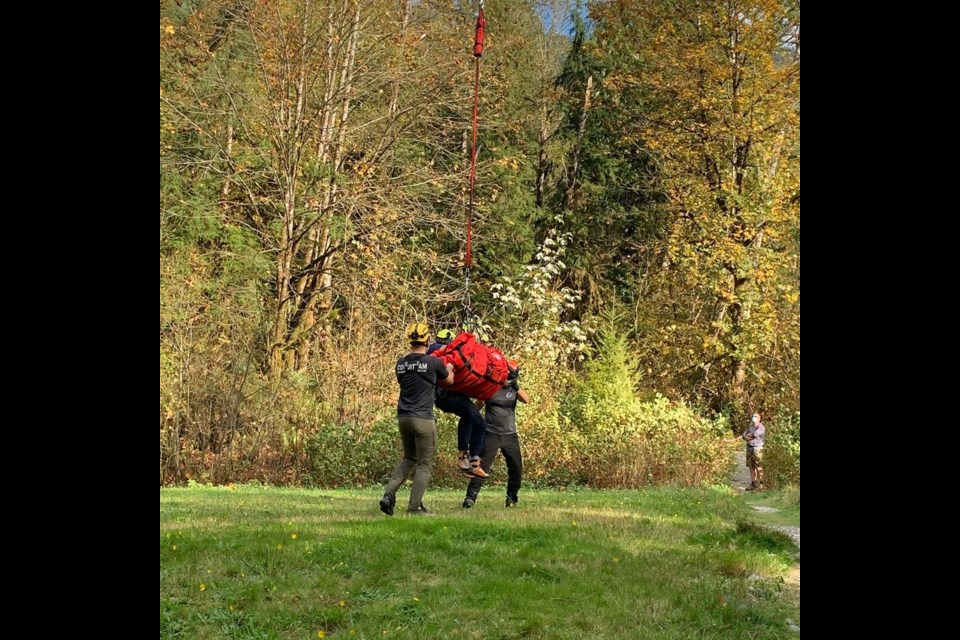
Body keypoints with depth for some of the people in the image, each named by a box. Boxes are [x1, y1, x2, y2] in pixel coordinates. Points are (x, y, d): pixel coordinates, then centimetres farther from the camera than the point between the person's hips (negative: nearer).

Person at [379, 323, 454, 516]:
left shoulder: (401, 363, 7)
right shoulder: (433, 361, -7)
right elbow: (449, 380, 10)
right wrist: (449, 368, 33)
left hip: (403, 418, 6)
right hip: (423, 419, -6)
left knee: (409, 458, 21)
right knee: (425, 464, 3)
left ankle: (388, 495, 6)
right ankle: (414, 507, 1)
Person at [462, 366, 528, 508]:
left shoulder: (514, 389, 4)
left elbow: (526, 400, -15)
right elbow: (477, 406, 11)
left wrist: (516, 387, -31)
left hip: (510, 435, 3)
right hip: (491, 435, -3)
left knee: (516, 467, 2)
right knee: (483, 466, -9)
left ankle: (511, 497, 17)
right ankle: (470, 496, -8)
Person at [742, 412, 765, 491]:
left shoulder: (761, 427, -5)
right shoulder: (750, 427, 19)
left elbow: (755, 434, -18)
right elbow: (743, 436, 11)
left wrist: (747, 435, 1)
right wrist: (750, 437, -10)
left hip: (757, 449, -7)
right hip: (749, 448, 7)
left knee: (759, 468, -8)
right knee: (751, 467, 7)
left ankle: (760, 485, -8)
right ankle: (753, 485, 10)